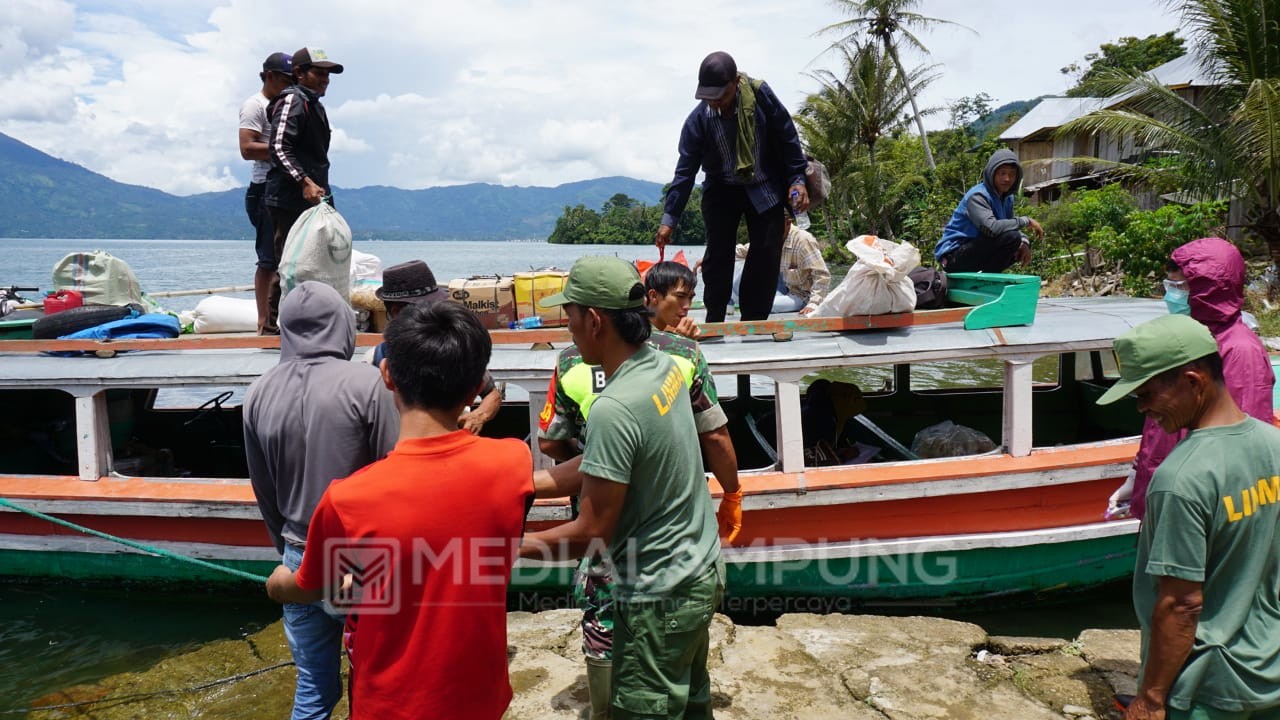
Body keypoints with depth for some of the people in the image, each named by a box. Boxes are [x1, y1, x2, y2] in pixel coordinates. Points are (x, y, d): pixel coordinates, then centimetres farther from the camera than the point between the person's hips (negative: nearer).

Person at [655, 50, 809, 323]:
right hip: (721, 190, 0)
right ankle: (713, 323, 3)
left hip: (765, 189, 0)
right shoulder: (697, 120, -18)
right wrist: (669, 218, -18)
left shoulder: (761, 95, -19)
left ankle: (753, 324, 7)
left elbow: (787, 138, -7)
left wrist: (797, 180, -8)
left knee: (767, 254, -2)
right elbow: (685, 171, -14)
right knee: (718, 254, -7)